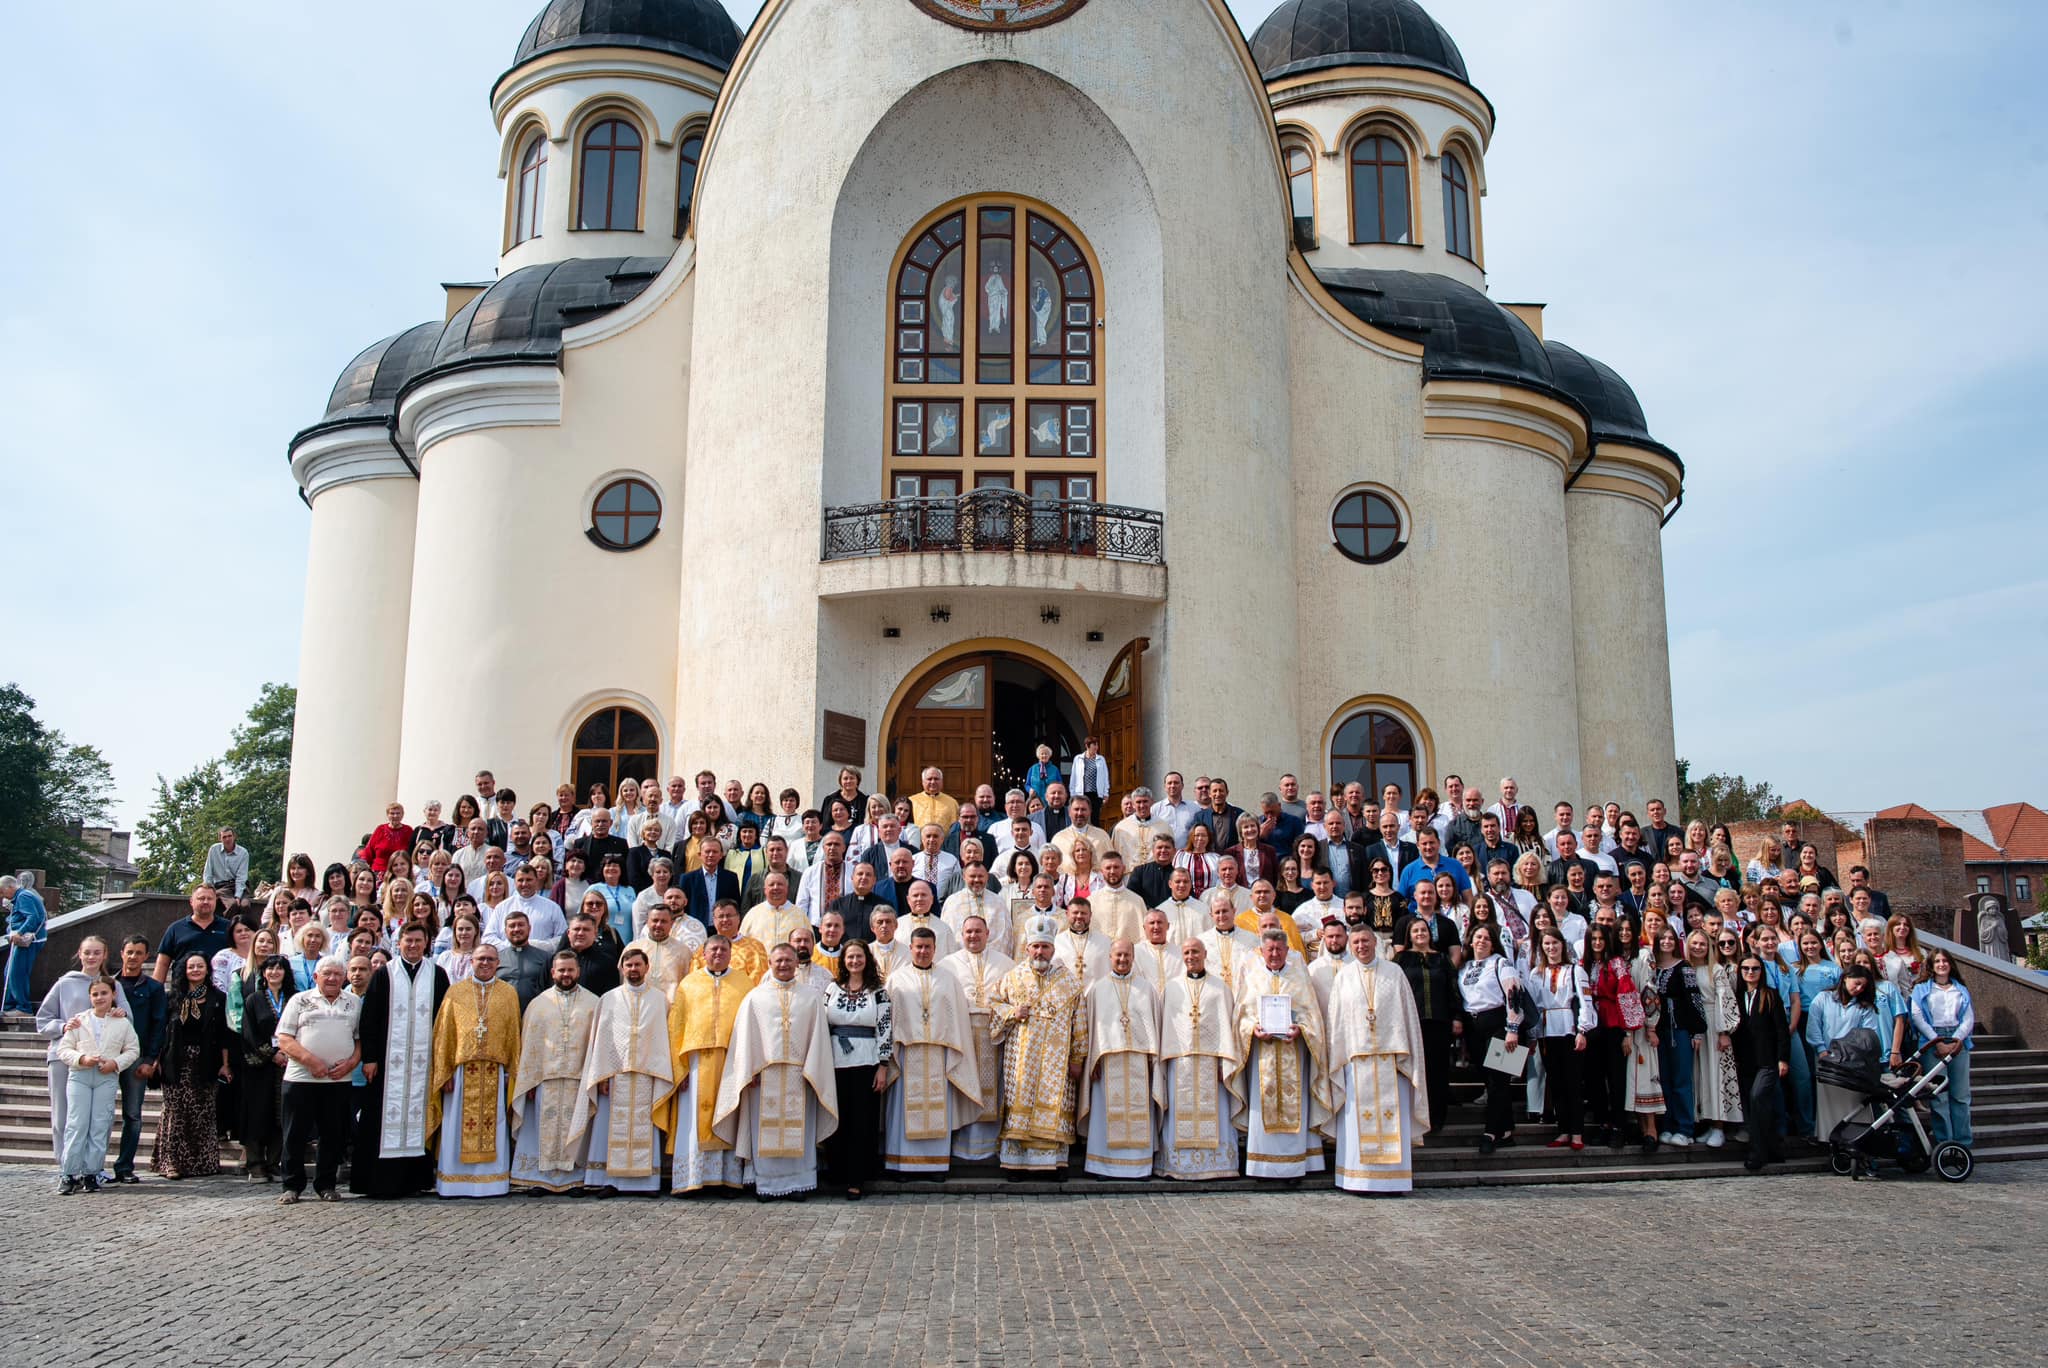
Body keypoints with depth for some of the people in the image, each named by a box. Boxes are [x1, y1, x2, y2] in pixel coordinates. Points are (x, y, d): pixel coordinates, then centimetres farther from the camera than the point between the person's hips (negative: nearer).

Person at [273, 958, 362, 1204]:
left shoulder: (354, 1003, 12)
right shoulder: (300, 1000, 6)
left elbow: (361, 1038, 11)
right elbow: (284, 1040, 0)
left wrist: (351, 1062, -7)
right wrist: (310, 1060, -13)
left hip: (339, 1080, 2)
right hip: (301, 1078, -2)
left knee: (333, 1134, 5)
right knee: (296, 1133, 1)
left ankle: (326, 1185, 16)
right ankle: (292, 1186, 12)